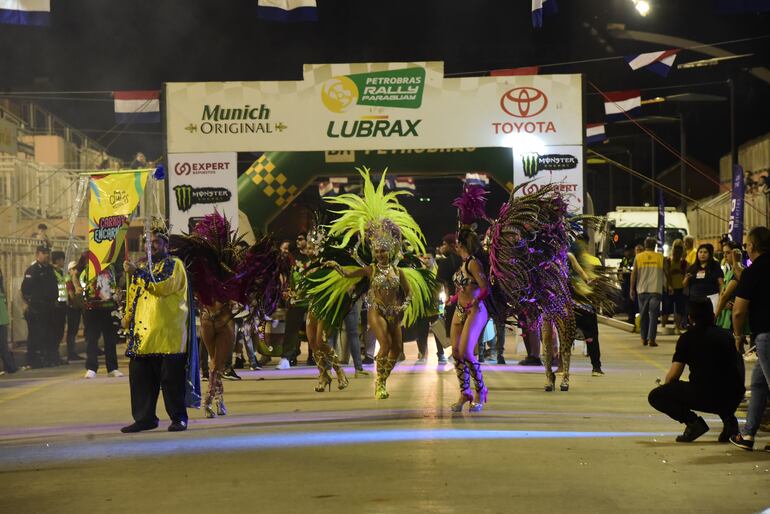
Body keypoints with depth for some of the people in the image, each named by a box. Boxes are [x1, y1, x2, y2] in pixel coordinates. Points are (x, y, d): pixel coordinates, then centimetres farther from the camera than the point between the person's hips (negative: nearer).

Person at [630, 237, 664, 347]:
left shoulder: (638, 257, 3)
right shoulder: (660, 257, 2)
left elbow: (633, 274, 2)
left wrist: (632, 289, 9)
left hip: (642, 290, 1)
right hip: (656, 289, -1)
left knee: (643, 314, 12)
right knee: (653, 315, -3)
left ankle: (644, 338, 15)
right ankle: (651, 338, -12)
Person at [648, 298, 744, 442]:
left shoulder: (687, 338, 4)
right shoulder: (726, 335, 16)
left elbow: (673, 375, 0)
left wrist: (665, 386, 22)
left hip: (703, 397, -5)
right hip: (732, 399, 5)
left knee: (655, 397, 10)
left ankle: (693, 422, -7)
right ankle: (728, 418, 12)